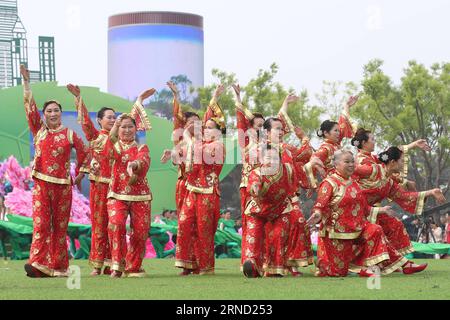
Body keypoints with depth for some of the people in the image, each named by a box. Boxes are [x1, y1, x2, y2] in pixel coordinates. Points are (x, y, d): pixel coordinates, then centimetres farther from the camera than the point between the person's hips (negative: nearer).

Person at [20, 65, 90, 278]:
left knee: (60, 226, 5)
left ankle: (58, 266, 10)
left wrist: (80, 174, 13)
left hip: (63, 186, 0)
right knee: (40, 223, -12)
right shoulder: (39, 130, 7)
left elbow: (84, 153, 15)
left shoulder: (69, 134, 5)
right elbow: (30, 106, 3)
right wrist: (26, 82, -1)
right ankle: (37, 265, -21)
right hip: (41, 184, 0)